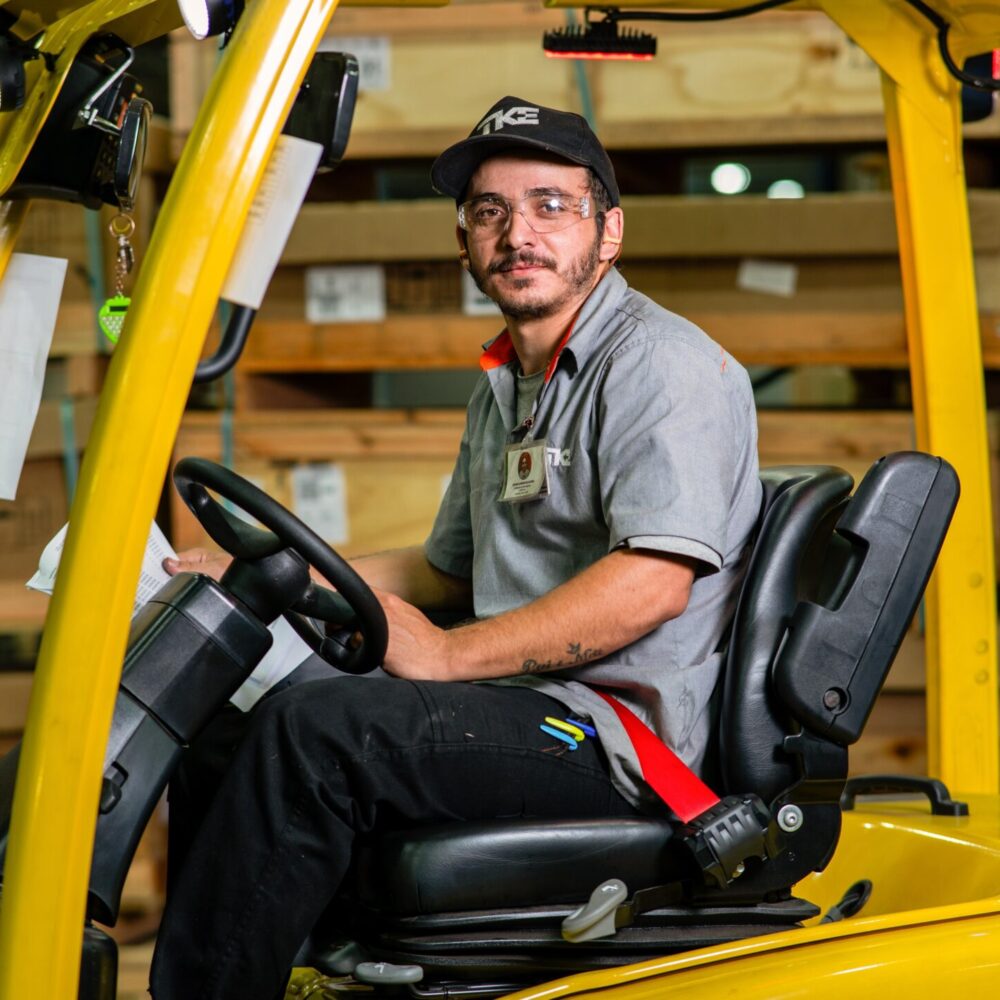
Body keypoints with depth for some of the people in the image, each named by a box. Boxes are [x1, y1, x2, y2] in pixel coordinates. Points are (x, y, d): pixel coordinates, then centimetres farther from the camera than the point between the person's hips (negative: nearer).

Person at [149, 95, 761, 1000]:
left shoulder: (661, 364, -10)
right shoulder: (505, 386, 22)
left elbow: (653, 582, -22)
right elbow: (449, 569, 31)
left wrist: (450, 655, -20)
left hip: (625, 733, -10)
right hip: (527, 709, 10)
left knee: (314, 731, -25)